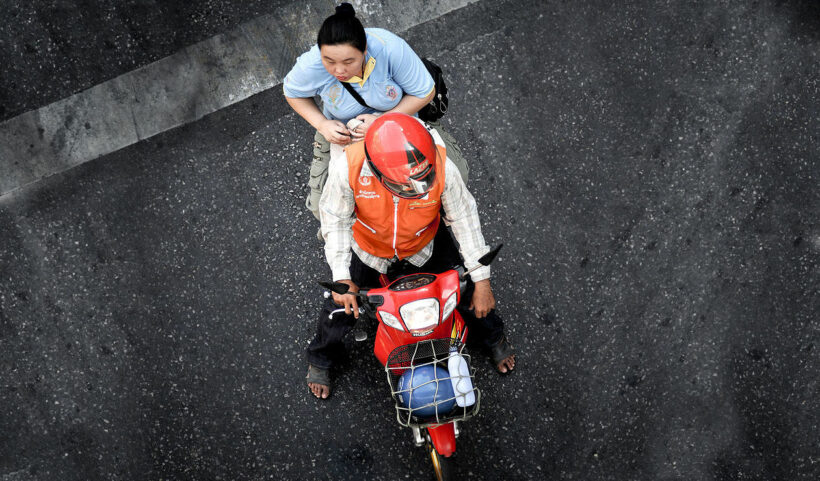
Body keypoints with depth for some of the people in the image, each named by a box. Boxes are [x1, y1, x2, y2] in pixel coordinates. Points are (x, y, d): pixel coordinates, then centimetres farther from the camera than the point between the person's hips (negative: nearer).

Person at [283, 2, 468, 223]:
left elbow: (425, 92, -22)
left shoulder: (390, 47, -37)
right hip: (342, 130, 0)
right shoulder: (312, 64, -33)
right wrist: (322, 125, -24)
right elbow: (292, 92, -9)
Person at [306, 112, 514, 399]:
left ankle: (493, 337, 50)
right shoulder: (349, 167, -40)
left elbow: (463, 218, -21)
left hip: (426, 247, 1)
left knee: (469, 295, 12)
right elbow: (336, 219, -21)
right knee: (340, 307, 11)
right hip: (367, 249, 0)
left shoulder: (442, 167, -38)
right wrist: (341, 277, -27)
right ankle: (320, 358, 48)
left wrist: (482, 281, -15)